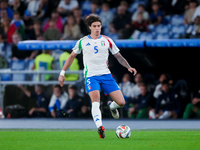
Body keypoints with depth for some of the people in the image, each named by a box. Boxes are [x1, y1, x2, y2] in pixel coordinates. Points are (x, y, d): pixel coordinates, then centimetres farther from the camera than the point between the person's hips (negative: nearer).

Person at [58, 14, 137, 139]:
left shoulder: (107, 40, 8)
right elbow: (72, 56, 17)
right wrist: (62, 73, 14)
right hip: (91, 76, -2)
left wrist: (129, 67, -3)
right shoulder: (83, 42, 6)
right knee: (96, 101, -28)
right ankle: (100, 127, -41)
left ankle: (111, 106, 32)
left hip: (106, 75, 2)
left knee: (121, 102, -5)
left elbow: (118, 56, 13)